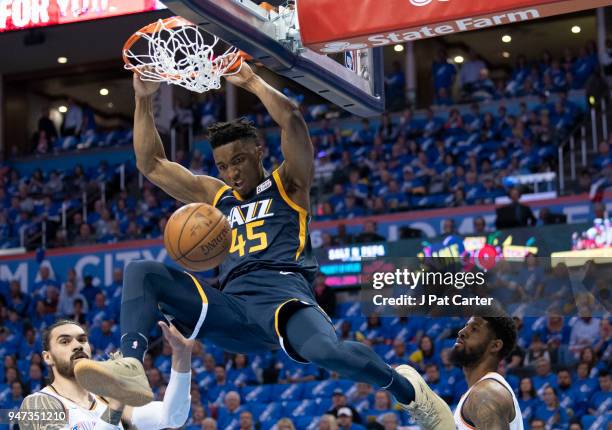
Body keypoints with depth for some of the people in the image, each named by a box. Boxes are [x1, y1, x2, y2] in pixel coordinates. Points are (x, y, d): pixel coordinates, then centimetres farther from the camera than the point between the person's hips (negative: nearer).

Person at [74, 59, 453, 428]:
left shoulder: (288, 186, 15)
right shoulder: (216, 196, 29)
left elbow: (292, 119, -2)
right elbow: (151, 164, 28)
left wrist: (251, 81, 9)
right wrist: (144, 99, 20)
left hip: (284, 295, -5)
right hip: (233, 310, 5)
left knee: (327, 350, -38)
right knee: (141, 272, -12)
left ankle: (407, 388, -7)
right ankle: (131, 367, -37)